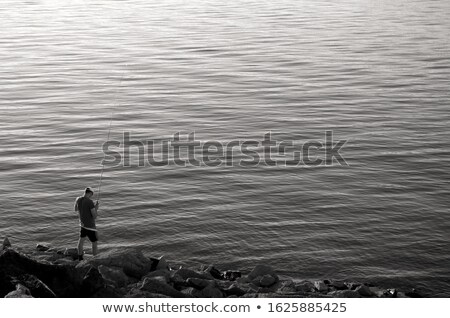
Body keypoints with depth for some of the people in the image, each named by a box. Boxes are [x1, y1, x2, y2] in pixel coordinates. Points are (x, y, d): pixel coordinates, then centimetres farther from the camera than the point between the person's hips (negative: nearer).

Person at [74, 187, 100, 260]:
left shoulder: (78, 199, -3)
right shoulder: (90, 202, -23)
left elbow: (76, 210, 18)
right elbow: (95, 216, -21)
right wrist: (96, 208, -5)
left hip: (82, 223, 7)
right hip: (90, 226, -7)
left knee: (81, 239, 25)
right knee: (94, 243, 5)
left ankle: (80, 258, 37)